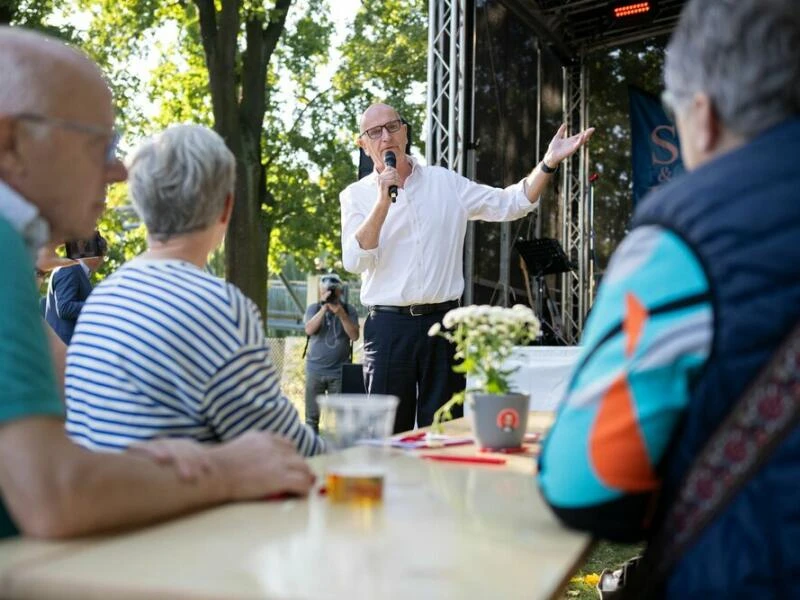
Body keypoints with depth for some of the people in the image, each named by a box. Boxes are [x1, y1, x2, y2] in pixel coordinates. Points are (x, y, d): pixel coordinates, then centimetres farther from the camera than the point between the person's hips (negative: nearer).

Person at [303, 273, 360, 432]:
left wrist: (341, 314, -18)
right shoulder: (313, 308, 5)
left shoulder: (349, 310, 4)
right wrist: (324, 308, -19)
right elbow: (309, 330, -12)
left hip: (339, 371, -1)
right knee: (312, 416, 2)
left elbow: (354, 336, -7)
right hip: (315, 370, 1)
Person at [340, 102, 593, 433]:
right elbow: (355, 261, -8)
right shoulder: (356, 195, 5)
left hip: (442, 322, 2)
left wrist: (549, 162, -3)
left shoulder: (446, 183, 10)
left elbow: (509, 204, 7)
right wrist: (383, 202, -15)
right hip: (388, 326, -1)